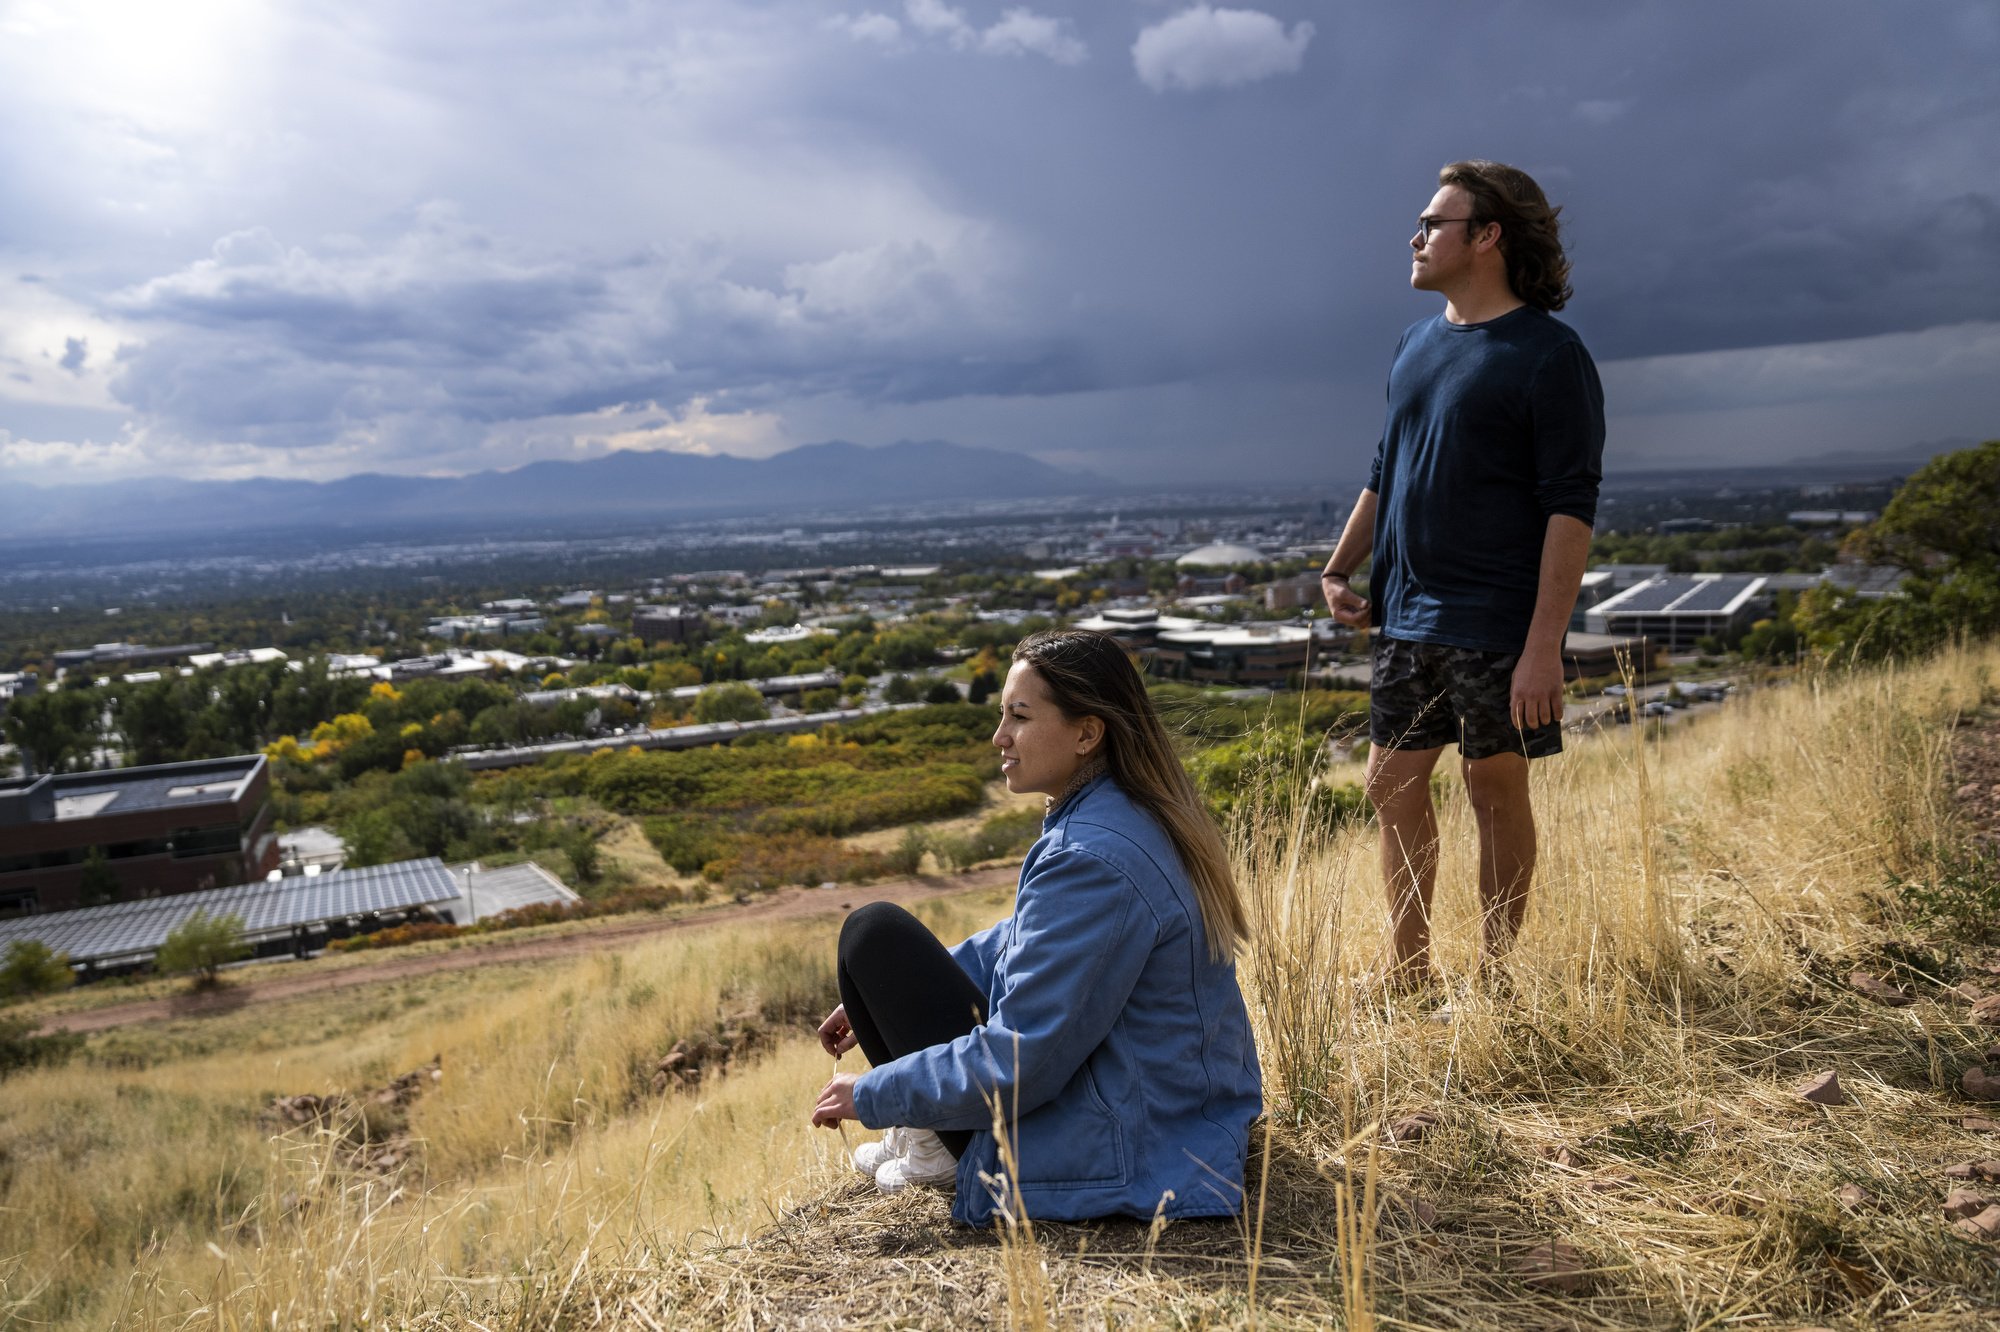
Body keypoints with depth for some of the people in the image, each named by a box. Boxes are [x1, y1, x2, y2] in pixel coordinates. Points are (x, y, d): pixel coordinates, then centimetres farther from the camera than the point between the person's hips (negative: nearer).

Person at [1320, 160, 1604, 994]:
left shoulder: (1548, 353, -9)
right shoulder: (1415, 345, 12)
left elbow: (1571, 508, -14)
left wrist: (1545, 644, -21)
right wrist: (1338, 570, 10)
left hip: (1497, 626, -6)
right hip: (1406, 618, 7)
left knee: (1495, 789, 5)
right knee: (1394, 788, 10)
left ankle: (1494, 982, 21)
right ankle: (1407, 977, 25)